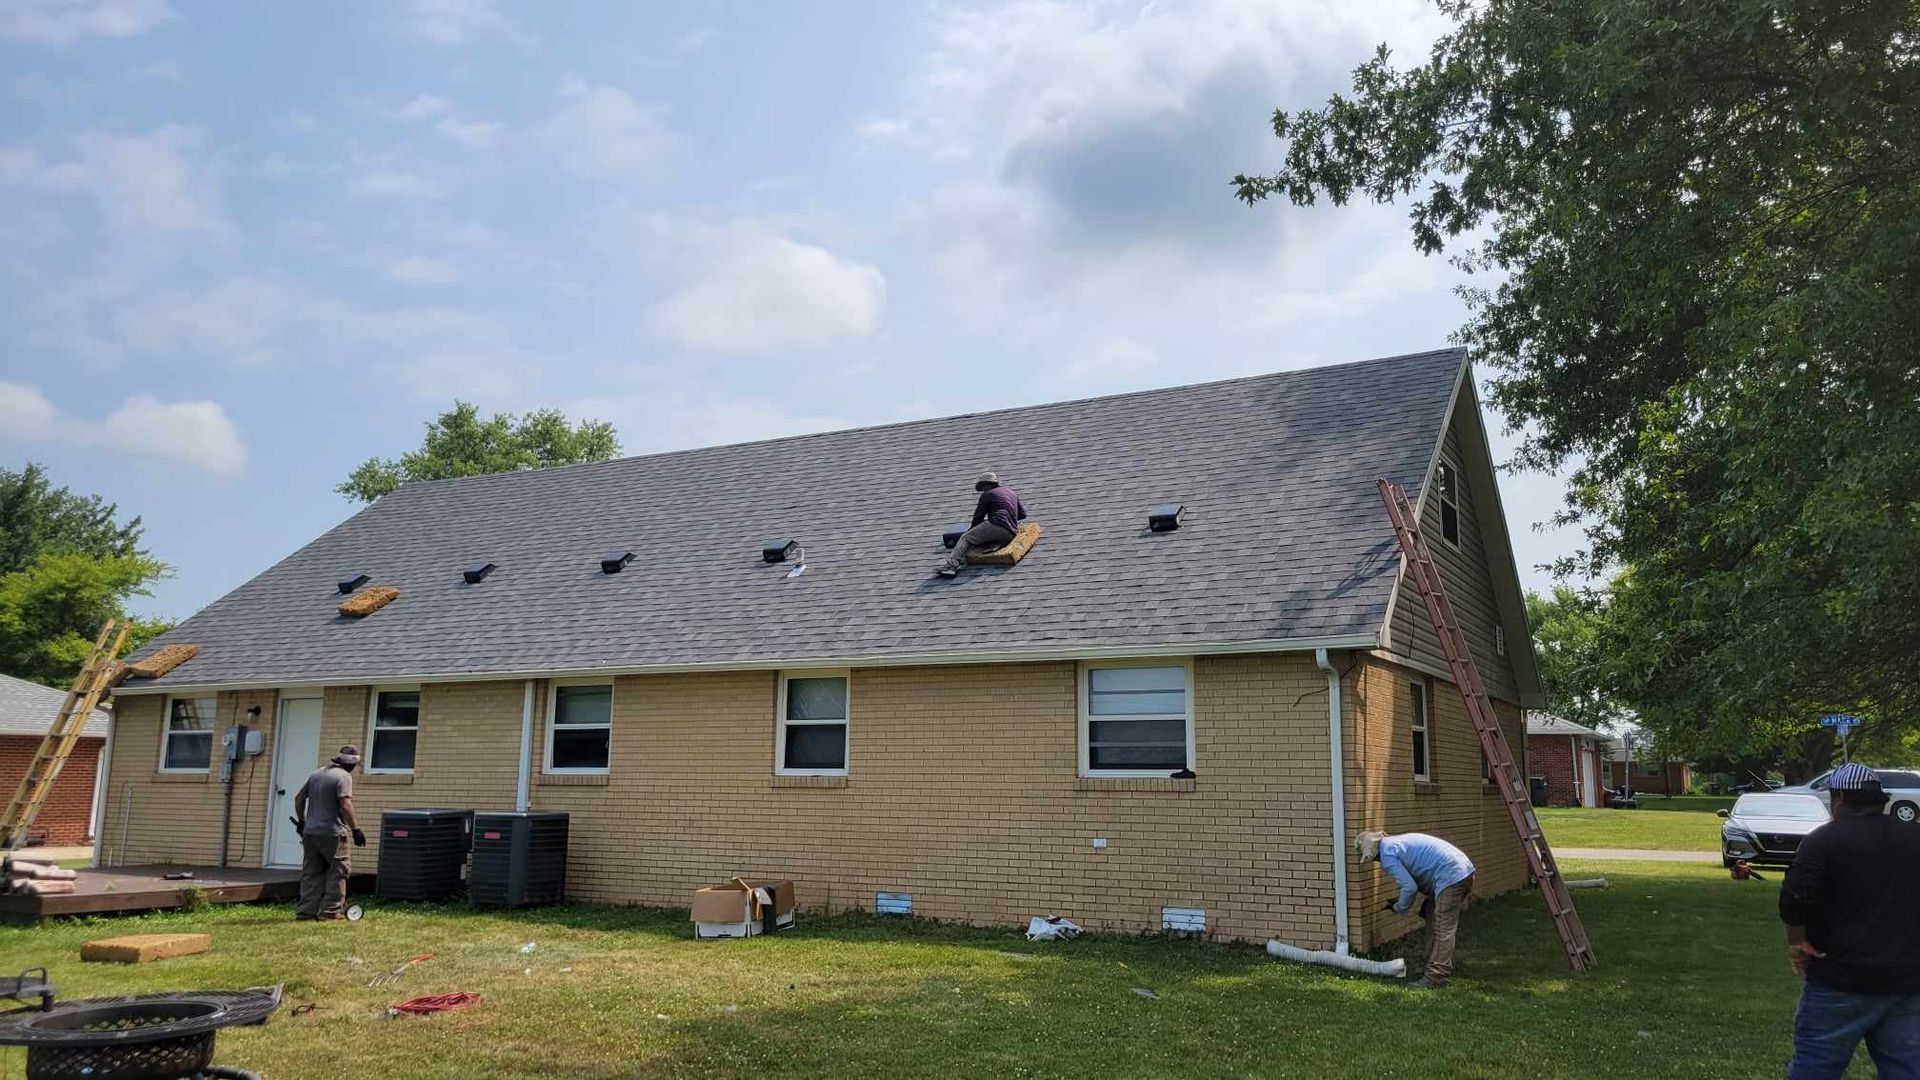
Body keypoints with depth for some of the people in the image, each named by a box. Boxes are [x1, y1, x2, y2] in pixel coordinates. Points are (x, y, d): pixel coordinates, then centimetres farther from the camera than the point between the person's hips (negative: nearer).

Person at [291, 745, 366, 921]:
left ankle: (307, 910, 12)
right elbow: (345, 805, -21)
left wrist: (301, 821, 31)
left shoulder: (316, 774, 13)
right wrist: (356, 829, -16)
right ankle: (331, 910, 2)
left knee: (311, 873, 11)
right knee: (339, 870, 3)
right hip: (331, 833, -7)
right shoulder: (344, 776, -12)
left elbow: (299, 798, 20)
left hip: (310, 832, 8)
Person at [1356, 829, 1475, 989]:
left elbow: (1409, 886, -14)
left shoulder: (1387, 855, -10)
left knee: (1442, 930, -9)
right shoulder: (1396, 842, 20)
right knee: (1434, 923, 18)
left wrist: (1399, 907, 5)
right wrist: (1400, 899, 24)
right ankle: (1442, 968, 24)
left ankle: (1436, 978, -8)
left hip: (1452, 876, -10)